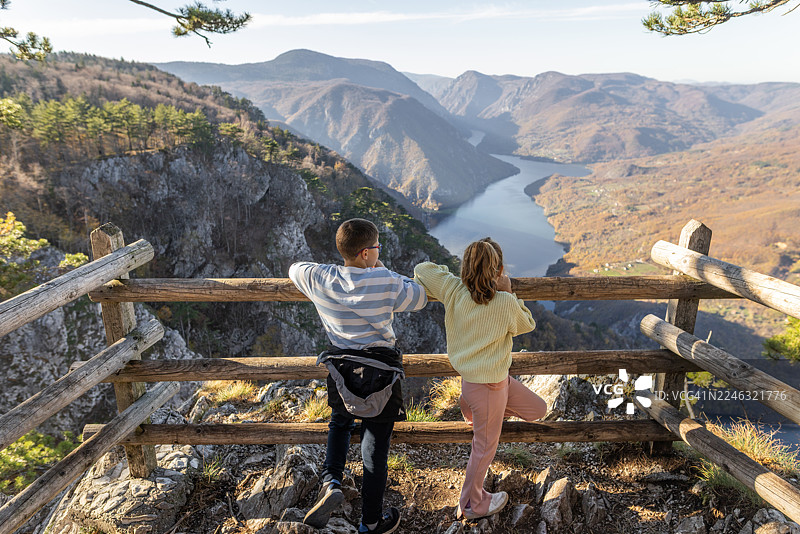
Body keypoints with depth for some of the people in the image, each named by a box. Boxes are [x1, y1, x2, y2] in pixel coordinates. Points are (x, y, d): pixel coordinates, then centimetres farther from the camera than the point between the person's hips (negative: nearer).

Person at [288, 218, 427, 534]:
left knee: (340, 423, 32)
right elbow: (420, 299, 1)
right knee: (375, 447, 12)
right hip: (380, 371, -3)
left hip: (341, 370, 3)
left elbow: (294, 269, 14)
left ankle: (331, 481, 8)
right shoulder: (385, 283, -17)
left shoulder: (319, 279, -8)